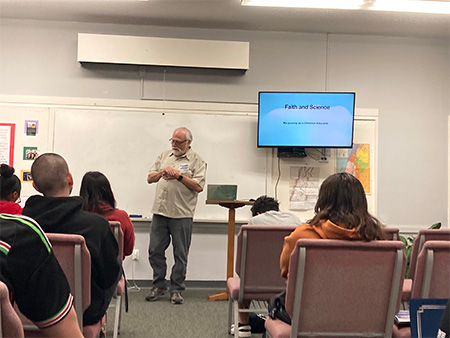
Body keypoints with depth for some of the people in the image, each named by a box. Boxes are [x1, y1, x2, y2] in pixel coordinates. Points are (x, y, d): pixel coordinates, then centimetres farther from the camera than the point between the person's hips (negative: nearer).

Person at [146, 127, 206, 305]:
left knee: (180, 254, 3)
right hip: (160, 211, 4)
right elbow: (150, 178, 14)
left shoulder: (197, 161, 1)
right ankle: (159, 285, 22)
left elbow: (198, 186, -9)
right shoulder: (164, 156, 16)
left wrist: (179, 176, -14)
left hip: (182, 214, -4)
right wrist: (162, 172, -4)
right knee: (155, 251, 8)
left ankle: (176, 289, 15)